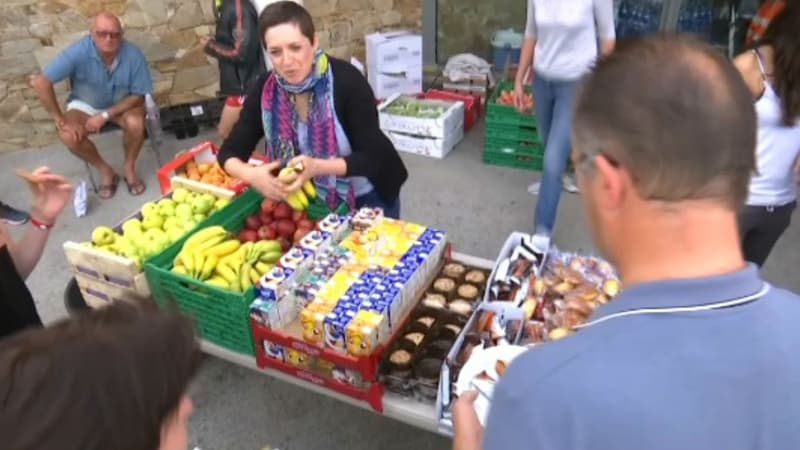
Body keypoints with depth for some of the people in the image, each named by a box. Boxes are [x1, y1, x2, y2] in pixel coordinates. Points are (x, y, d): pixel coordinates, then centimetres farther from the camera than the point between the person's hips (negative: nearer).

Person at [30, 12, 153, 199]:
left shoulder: (133, 55, -24)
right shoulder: (78, 52, -27)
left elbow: (138, 96, -17)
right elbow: (40, 82, -28)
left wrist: (105, 116, -25)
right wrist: (60, 119, -27)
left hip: (123, 104, 0)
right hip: (85, 104, 0)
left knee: (136, 123, -32)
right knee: (68, 136, -25)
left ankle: (129, 168, -5)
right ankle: (105, 170, 1)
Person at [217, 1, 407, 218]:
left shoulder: (347, 81, -27)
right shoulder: (265, 90, -15)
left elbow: (371, 157, -26)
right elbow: (229, 152, -11)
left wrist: (317, 167, -40)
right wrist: (250, 174, -33)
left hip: (368, 198, -3)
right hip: (313, 198, 4)